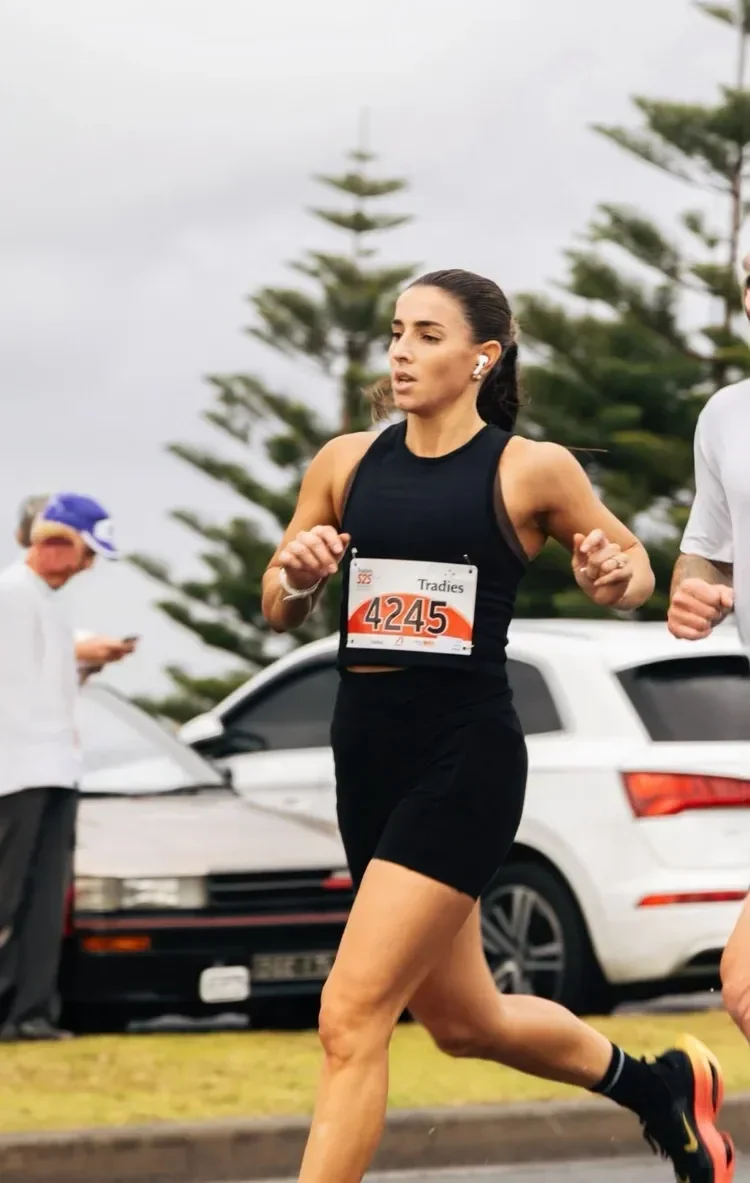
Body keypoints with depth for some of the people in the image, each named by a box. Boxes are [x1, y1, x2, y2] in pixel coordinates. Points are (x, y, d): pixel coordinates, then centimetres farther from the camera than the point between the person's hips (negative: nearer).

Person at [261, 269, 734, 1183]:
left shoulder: (532, 471, -5)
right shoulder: (345, 464, 6)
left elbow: (633, 566, 10)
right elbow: (279, 614, 14)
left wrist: (615, 577, -13)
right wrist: (296, 576, -9)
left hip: (465, 760, -6)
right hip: (366, 754, 6)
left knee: (352, 1019, -15)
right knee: (462, 1021, 19)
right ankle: (659, 1086, 45)